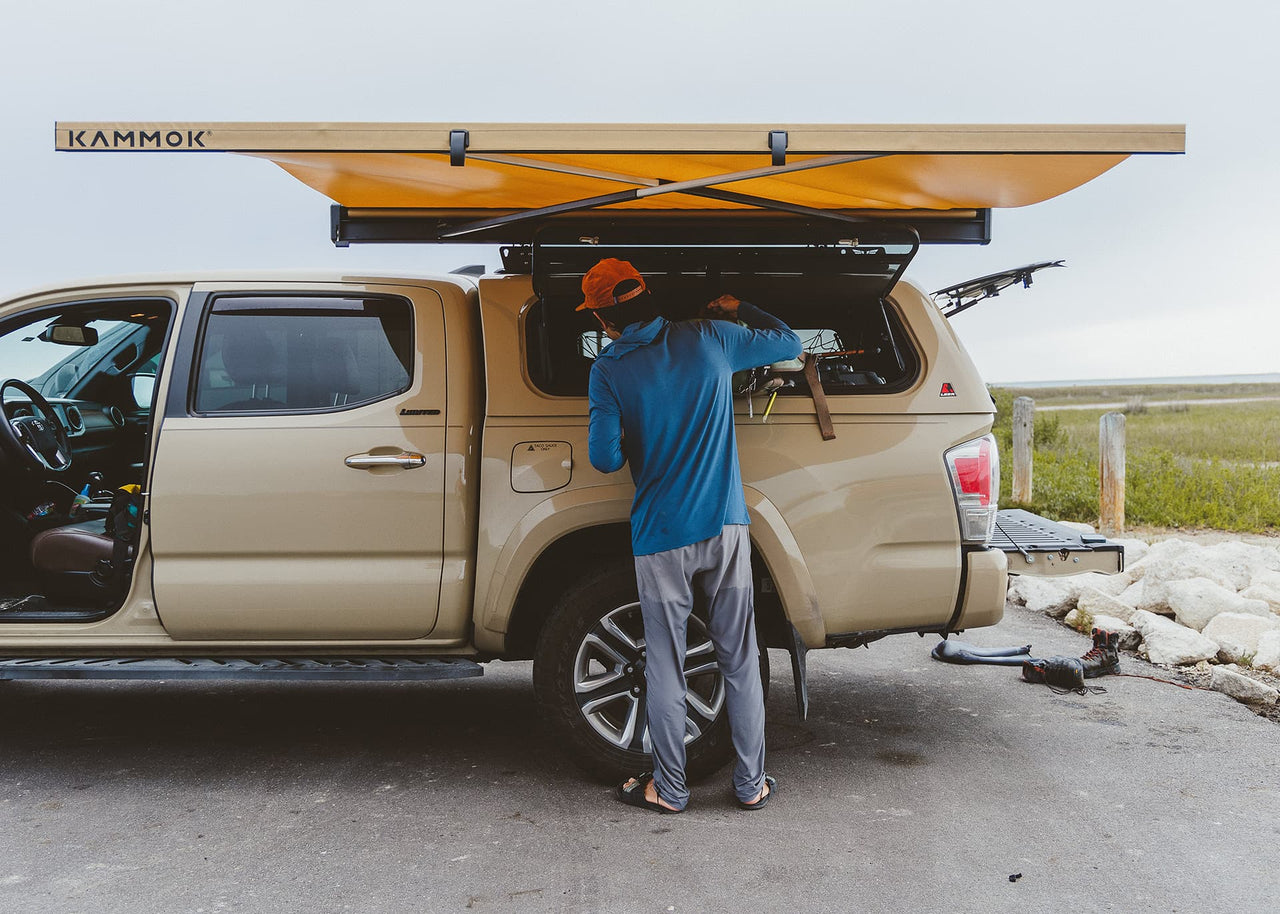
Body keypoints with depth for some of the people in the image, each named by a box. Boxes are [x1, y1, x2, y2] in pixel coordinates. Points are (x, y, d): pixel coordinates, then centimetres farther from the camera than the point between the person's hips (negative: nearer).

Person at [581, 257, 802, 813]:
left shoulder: (609, 369, -5)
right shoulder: (709, 339, 0)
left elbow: (605, 458, -10)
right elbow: (788, 344, 14)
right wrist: (739, 309, 27)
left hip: (660, 539, -2)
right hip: (725, 529, 2)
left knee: (664, 668, 9)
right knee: (740, 662, 10)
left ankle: (669, 789, 18)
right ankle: (751, 784, 19)